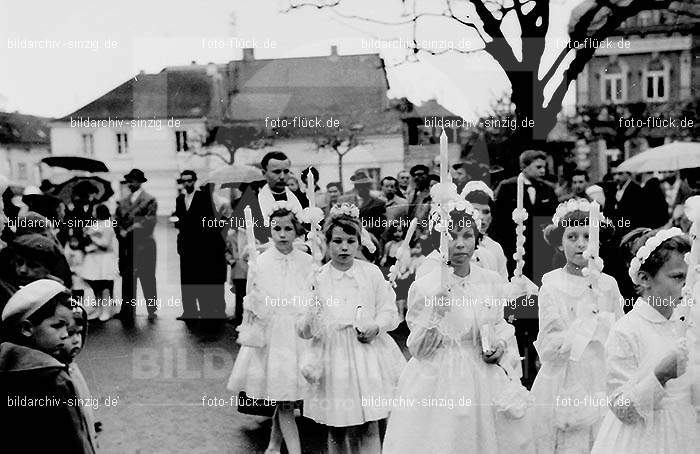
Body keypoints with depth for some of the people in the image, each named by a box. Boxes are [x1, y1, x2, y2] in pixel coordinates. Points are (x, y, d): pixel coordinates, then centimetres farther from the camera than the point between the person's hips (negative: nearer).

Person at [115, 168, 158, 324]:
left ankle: (152, 311, 11)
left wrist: (129, 231, -10)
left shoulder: (149, 200, -1)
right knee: (127, 280, 4)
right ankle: (128, 312, 10)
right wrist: (121, 232, -6)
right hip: (127, 246, 4)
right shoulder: (123, 202, 14)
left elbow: (150, 222, -9)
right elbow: (116, 220, 14)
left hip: (144, 245, -4)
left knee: (147, 279, 1)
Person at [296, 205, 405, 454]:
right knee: (335, 431, 7)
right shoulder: (317, 278, 0)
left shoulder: (372, 272, 2)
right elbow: (306, 330, 1)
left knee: (368, 429, -1)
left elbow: (389, 310, 7)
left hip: (368, 351, 0)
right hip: (332, 356, 0)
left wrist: (376, 326, -12)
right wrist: (308, 321, -20)